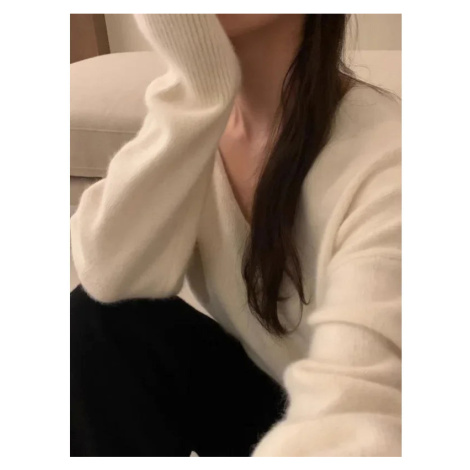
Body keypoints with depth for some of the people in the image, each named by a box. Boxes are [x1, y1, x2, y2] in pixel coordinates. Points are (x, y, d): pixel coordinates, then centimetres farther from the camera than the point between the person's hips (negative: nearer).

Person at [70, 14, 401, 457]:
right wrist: (196, 82, -29)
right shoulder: (206, 109, -8)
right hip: (253, 391, 5)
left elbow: (350, 404, -36)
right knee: (98, 325, -15)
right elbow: (111, 279, -21)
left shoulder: (383, 152, -25)